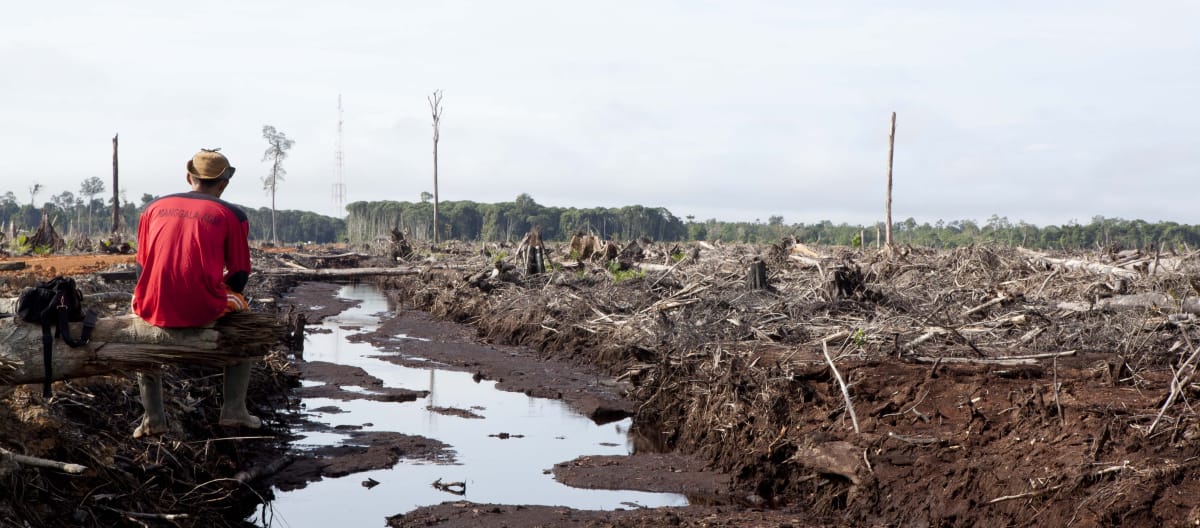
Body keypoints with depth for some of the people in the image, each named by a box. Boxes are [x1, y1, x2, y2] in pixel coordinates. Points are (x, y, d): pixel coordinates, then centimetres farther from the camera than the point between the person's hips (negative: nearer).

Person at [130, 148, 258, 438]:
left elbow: (142, 265, 17)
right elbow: (239, 275, 6)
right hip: (204, 310, -2)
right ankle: (234, 410, 22)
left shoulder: (155, 207, 13)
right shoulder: (232, 215, 4)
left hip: (155, 309, 3)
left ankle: (152, 417, 26)